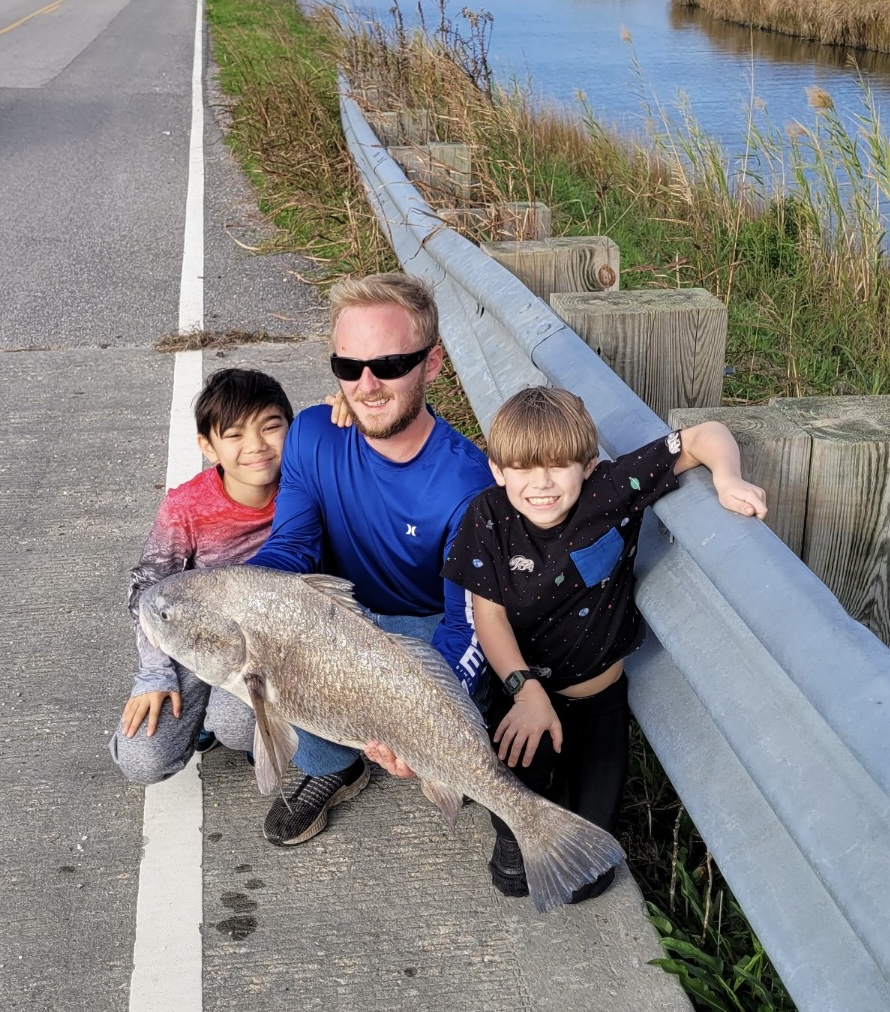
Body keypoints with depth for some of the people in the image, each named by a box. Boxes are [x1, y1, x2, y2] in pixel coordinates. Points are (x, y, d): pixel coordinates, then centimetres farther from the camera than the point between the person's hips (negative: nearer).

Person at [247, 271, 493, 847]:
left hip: (428, 630, -3)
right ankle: (331, 767, 3)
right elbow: (291, 547, -13)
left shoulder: (467, 482, -28)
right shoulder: (314, 436, -15)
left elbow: (470, 625, -30)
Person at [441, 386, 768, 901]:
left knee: (595, 813, 6)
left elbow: (706, 435, -15)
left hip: (599, 691, 1)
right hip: (525, 689, 0)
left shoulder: (614, 490, -21)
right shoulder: (490, 519, -18)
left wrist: (728, 479, -35)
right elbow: (489, 613, -13)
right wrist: (528, 692, -22)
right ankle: (517, 834, 21)